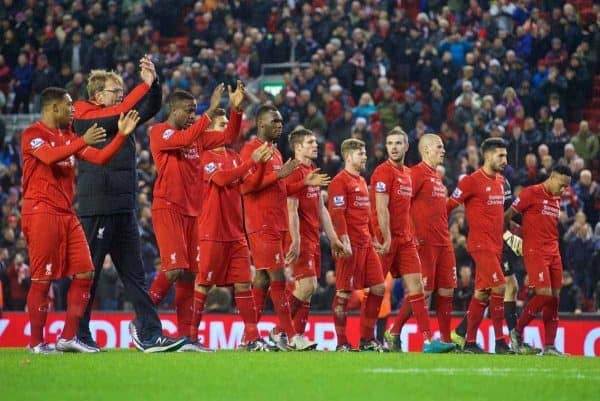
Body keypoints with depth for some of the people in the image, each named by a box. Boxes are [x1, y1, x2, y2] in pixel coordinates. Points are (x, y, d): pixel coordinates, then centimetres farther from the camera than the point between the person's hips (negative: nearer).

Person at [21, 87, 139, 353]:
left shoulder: (68, 137, 19)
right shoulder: (33, 135, -6)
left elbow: (100, 158, 17)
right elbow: (50, 156, -26)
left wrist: (122, 135, 8)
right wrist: (83, 142, -28)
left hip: (66, 214, 8)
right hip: (42, 213, -8)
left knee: (84, 273, 3)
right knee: (42, 279, -6)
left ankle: (68, 337, 9)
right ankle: (36, 343, 1)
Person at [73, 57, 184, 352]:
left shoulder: (121, 119, 15)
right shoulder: (86, 118, -7)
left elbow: (151, 108, 12)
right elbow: (121, 112, -21)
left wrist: (153, 83, -6)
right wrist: (145, 85, -19)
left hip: (124, 209, 8)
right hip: (97, 208, -8)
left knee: (134, 274, 5)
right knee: (88, 274, -3)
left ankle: (150, 335, 4)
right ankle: (78, 336, 4)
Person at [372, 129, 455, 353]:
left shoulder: (407, 174, 16)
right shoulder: (383, 172, -9)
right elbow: (381, 209, -16)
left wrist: (411, 236, 15)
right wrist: (387, 239, -21)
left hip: (405, 240, 8)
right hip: (386, 239, -8)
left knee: (416, 288, 0)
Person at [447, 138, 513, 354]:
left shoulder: (500, 181, 14)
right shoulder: (472, 181, -10)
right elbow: (448, 206, -7)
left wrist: (508, 231, 19)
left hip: (495, 245, 8)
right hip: (481, 244, -8)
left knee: (482, 293, 9)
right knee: (499, 287, -15)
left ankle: (470, 342, 13)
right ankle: (499, 341, -11)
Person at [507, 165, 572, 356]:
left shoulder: (557, 199, 17)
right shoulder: (531, 193, -7)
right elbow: (507, 217, -5)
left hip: (553, 253, 8)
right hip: (535, 252, -8)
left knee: (554, 297, 2)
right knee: (544, 294, -15)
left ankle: (549, 346, 4)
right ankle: (517, 332, 2)